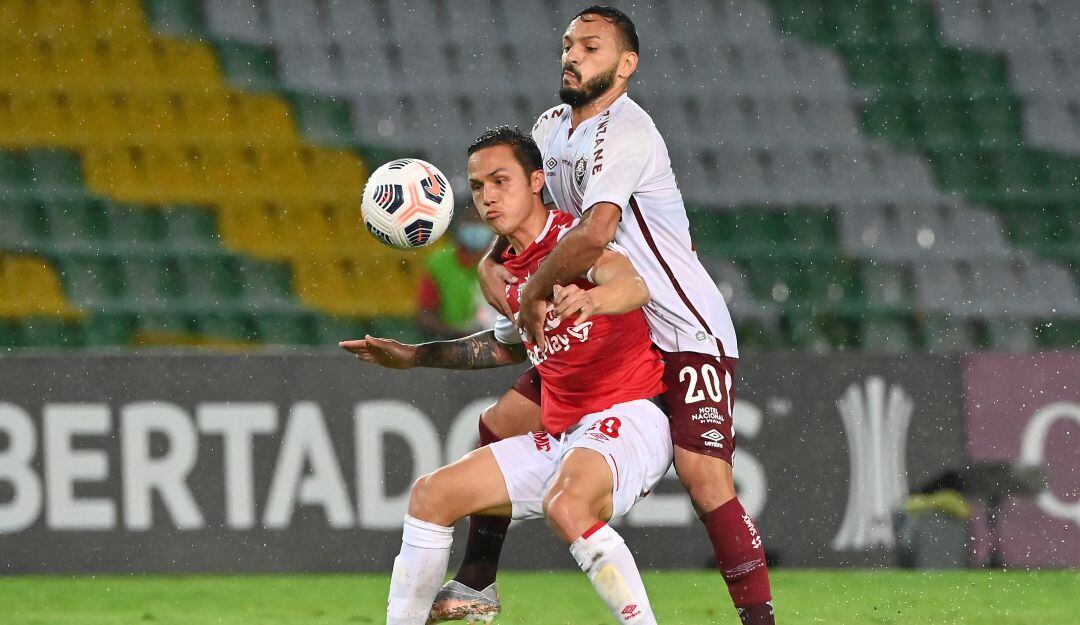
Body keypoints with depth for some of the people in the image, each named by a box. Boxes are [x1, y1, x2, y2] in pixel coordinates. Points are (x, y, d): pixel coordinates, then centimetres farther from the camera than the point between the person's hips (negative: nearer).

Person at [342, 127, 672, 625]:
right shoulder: (511, 271, 14)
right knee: (432, 493, 8)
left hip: (626, 416, -9)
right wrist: (415, 356, 34)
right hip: (561, 435, 9)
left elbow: (632, 285, -33)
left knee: (565, 504, -39)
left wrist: (589, 299, -56)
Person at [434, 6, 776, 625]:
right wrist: (493, 261, 2)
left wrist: (535, 292, -20)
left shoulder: (625, 132, -21)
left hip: (689, 332, -9)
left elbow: (594, 233, -35)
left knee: (704, 478, -24)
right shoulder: (552, 127, 8)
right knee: (500, 426, 9)